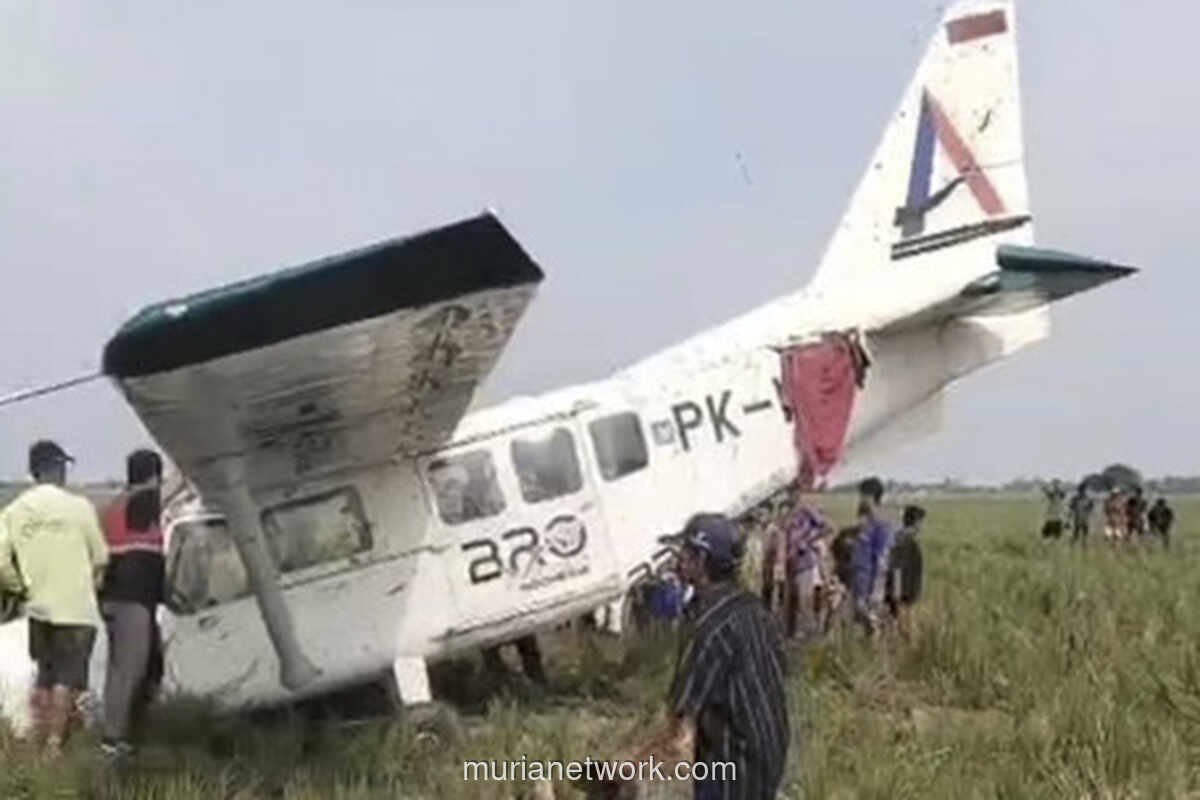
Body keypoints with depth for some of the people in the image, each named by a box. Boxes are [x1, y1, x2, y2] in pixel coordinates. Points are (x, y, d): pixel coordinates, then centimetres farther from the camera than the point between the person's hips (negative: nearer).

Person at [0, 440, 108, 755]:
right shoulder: (78, 506, -10)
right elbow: (99, 558, -3)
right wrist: (92, 585, 15)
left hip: (38, 607, 4)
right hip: (76, 608, -4)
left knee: (44, 678, 17)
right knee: (68, 679, 2)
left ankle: (39, 739, 20)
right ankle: (54, 743, -2)